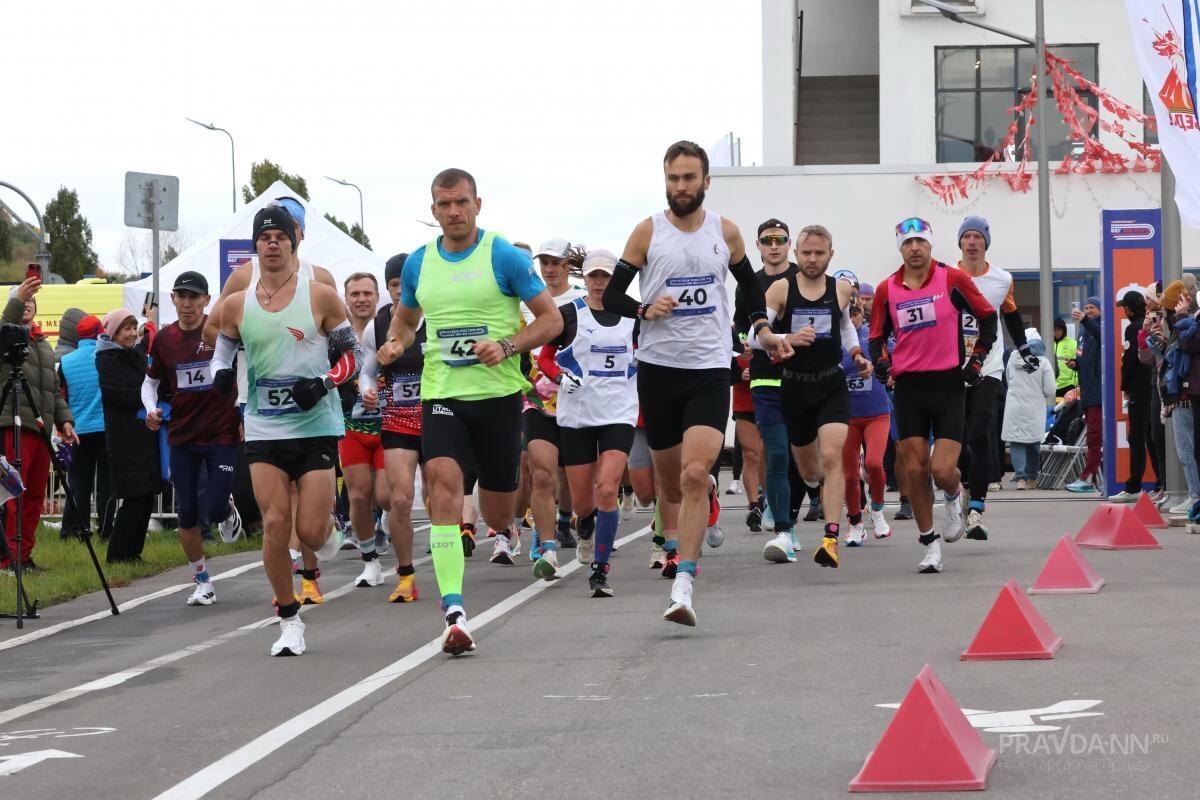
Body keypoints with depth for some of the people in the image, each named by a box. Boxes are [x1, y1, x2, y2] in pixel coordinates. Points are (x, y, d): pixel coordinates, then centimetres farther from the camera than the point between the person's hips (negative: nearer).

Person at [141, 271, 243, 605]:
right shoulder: (164, 339, 3)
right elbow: (150, 381, 15)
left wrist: (246, 418, -5)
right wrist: (151, 409, -5)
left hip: (222, 433, -3)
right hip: (181, 437, 3)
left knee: (215, 508, -12)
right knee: (187, 514, 2)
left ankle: (228, 511, 26)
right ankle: (202, 581, 16)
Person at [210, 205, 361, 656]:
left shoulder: (320, 296, -3)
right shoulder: (237, 305, 4)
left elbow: (353, 352, 2)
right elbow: (224, 349, 17)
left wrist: (325, 382, -15)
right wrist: (221, 373, -5)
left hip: (316, 427, -2)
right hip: (264, 431, 2)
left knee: (311, 533, -7)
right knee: (275, 525, -8)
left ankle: (327, 522, 33)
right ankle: (289, 620, 7)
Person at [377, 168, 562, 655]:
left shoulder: (504, 257, -4)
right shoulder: (418, 263, 8)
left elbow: (552, 319, -2)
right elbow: (405, 319, 24)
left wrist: (508, 346, -18)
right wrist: (396, 343, 1)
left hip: (498, 395, -2)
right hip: (441, 395, 2)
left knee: (497, 515, 7)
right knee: (443, 484, -21)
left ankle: (506, 529, 49)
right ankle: (454, 614, -25)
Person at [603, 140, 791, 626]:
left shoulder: (726, 232, 5)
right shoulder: (648, 232, 0)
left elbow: (749, 284, 23)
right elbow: (611, 295, 2)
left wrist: (762, 330, 9)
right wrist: (644, 310, -17)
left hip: (709, 370, -1)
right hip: (658, 367, 1)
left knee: (695, 474, -18)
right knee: (668, 476, 12)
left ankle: (682, 586, -23)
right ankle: (674, 548, 38)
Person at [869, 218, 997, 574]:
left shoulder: (953, 279, -3)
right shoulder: (887, 290, 4)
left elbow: (988, 317, 7)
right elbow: (877, 336, 16)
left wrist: (976, 360, 0)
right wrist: (881, 361, -4)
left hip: (949, 384, -2)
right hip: (908, 387, 2)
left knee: (942, 471, -12)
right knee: (914, 469, -2)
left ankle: (954, 495, 26)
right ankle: (930, 545, 13)